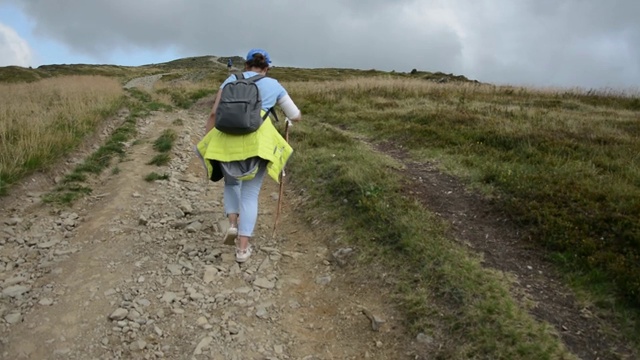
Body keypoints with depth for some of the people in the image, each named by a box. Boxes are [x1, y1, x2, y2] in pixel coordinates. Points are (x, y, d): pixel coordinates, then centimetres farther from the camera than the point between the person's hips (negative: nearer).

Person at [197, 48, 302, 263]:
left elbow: (214, 113, 9)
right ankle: (243, 247, 7)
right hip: (257, 142, -1)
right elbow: (296, 116, 21)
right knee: (250, 194, 10)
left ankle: (233, 224, 9)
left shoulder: (232, 79, 18)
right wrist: (285, 110, 43)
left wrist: (205, 142, 15)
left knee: (231, 183, 28)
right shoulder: (274, 85, 16)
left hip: (227, 141, 1)